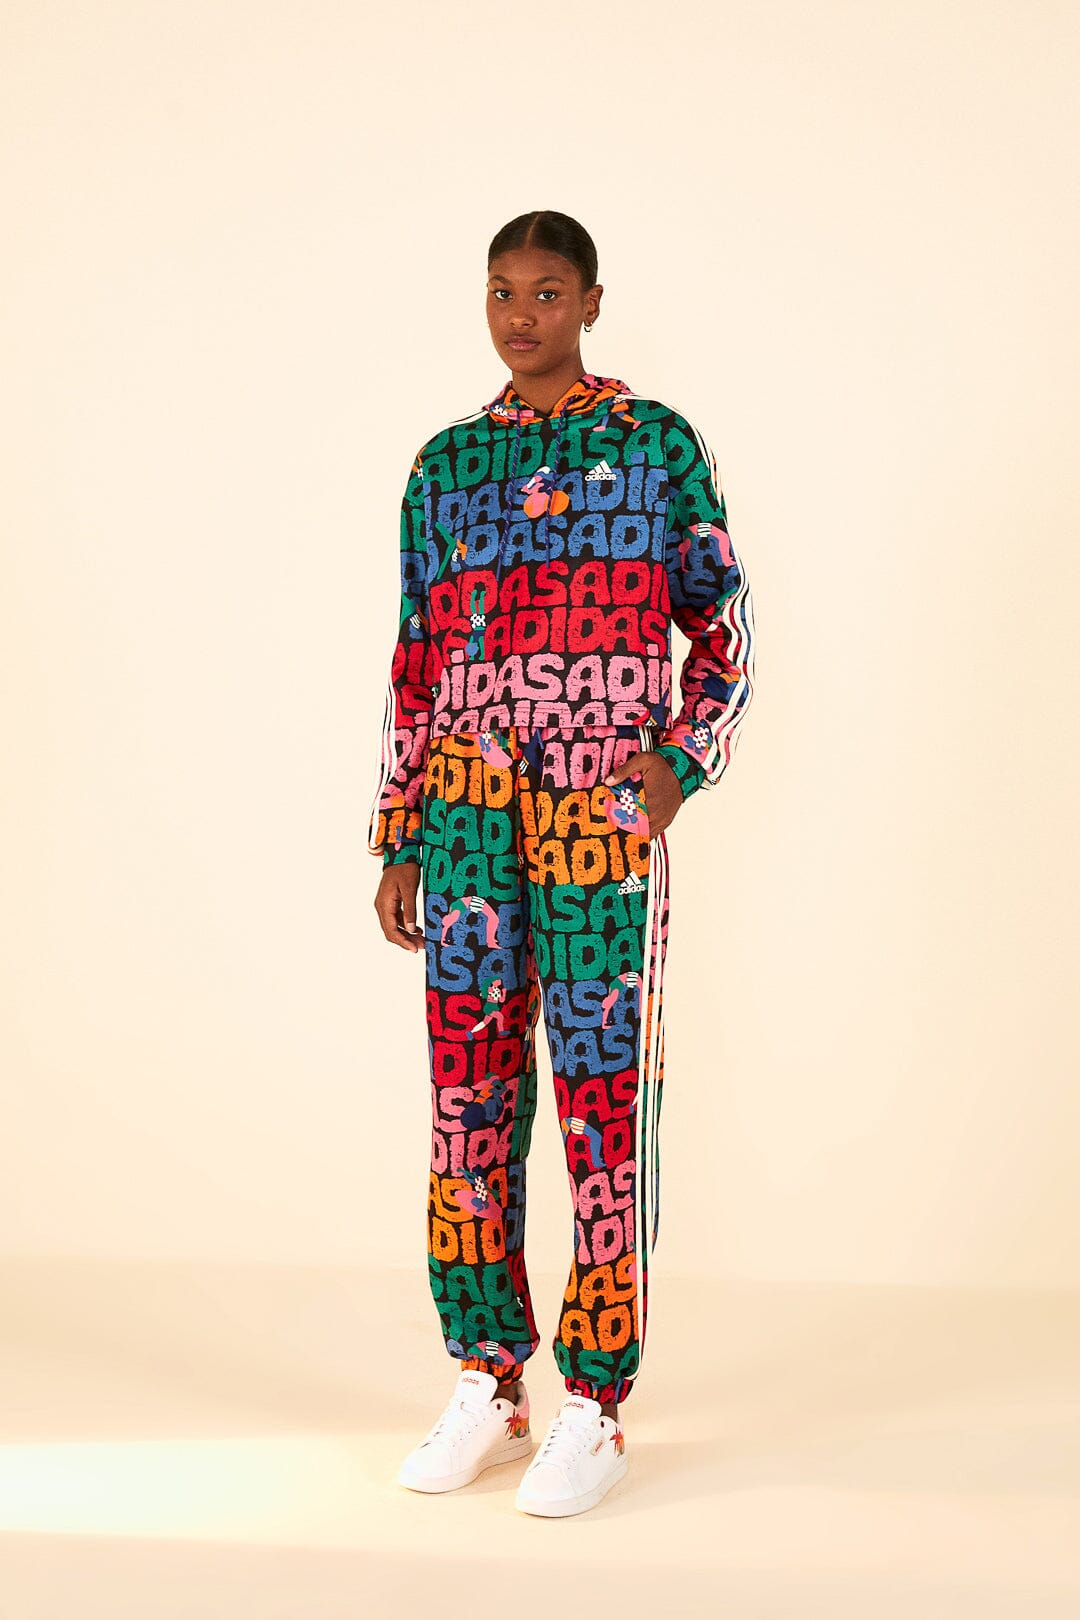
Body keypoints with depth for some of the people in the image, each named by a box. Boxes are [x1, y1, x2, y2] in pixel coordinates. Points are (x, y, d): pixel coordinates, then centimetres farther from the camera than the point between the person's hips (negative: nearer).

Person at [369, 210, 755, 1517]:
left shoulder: (661, 447, 3)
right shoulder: (445, 464, 13)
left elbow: (724, 635, 4)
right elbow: (415, 666, 14)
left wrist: (680, 764, -12)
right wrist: (395, 845, 10)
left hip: (604, 830, -3)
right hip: (470, 829, 4)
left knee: (603, 1102, -1)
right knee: (469, 1095, 5)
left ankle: (595, 1412, 8)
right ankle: (487, 1387, 18)